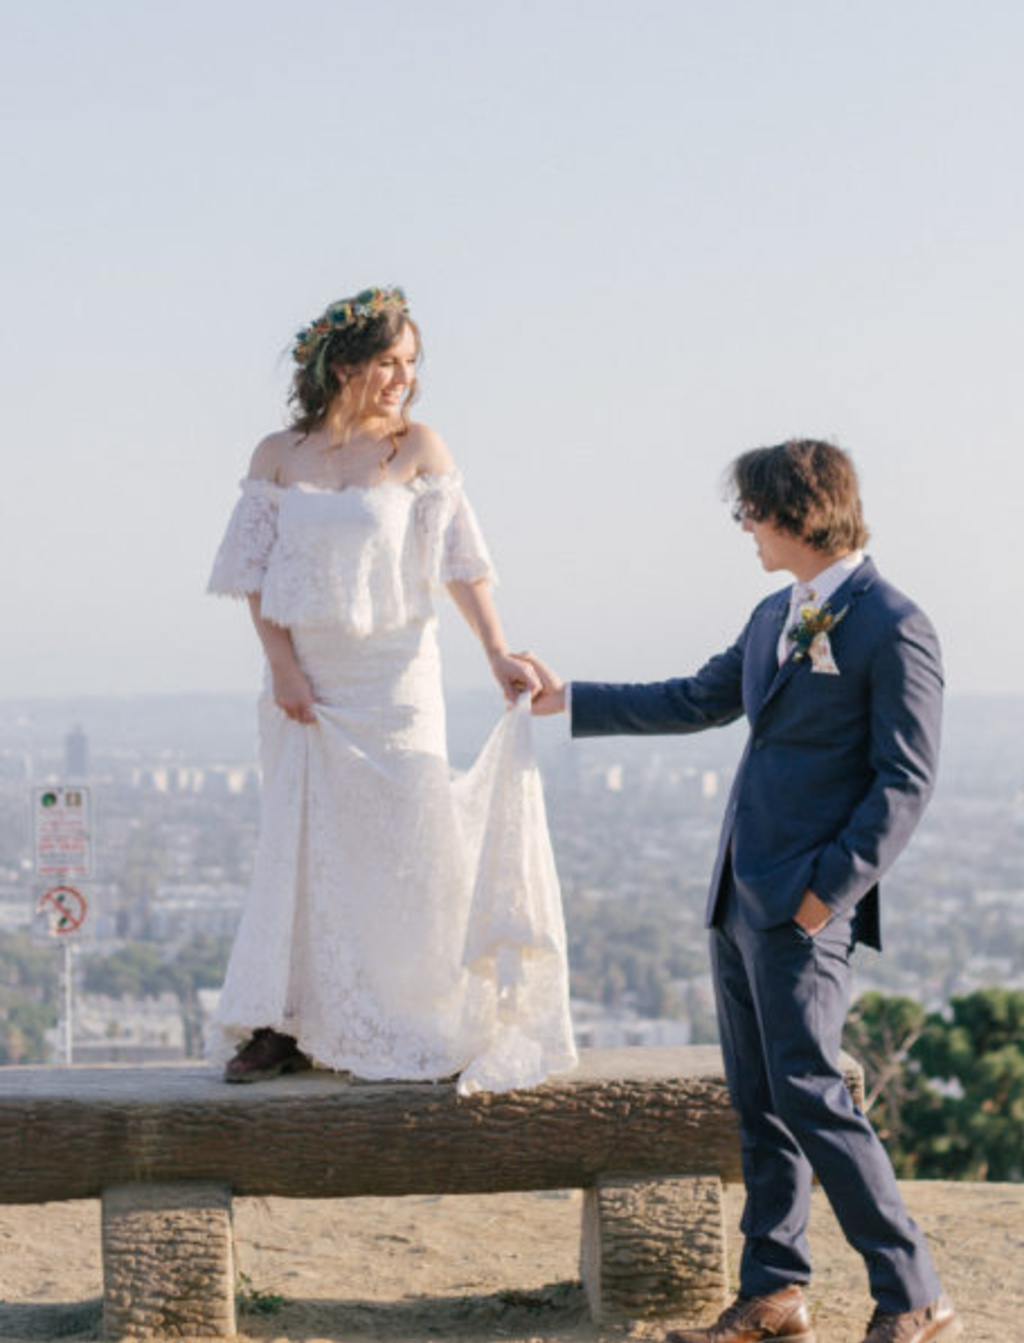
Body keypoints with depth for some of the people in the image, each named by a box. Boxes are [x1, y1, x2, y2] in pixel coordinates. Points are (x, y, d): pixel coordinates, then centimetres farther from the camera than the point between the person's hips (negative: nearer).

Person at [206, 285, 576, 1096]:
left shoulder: (417, 450, -1)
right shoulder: (279, 457, 3)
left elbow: (461, 564, -3)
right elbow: (254, 571, 3)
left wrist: (498, 655, -13)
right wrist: (283, 666, -7)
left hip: (393, 675, -2)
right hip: (306, 679, 2)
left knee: (403, 841, -2)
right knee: (302, 845, 4)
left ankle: (424, 1028, 7)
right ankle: (285, 1026, 8)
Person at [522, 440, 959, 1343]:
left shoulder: (892, 627, -11)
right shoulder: (774, 617, 15)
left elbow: (907, 780, -14)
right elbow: (699, 703, 27)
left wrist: (832, 887, -18)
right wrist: (571, 700, 29)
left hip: (806, 903, -9)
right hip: (743, 895, 9)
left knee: (810, 1092, -12)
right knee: (759, 1102, 10)